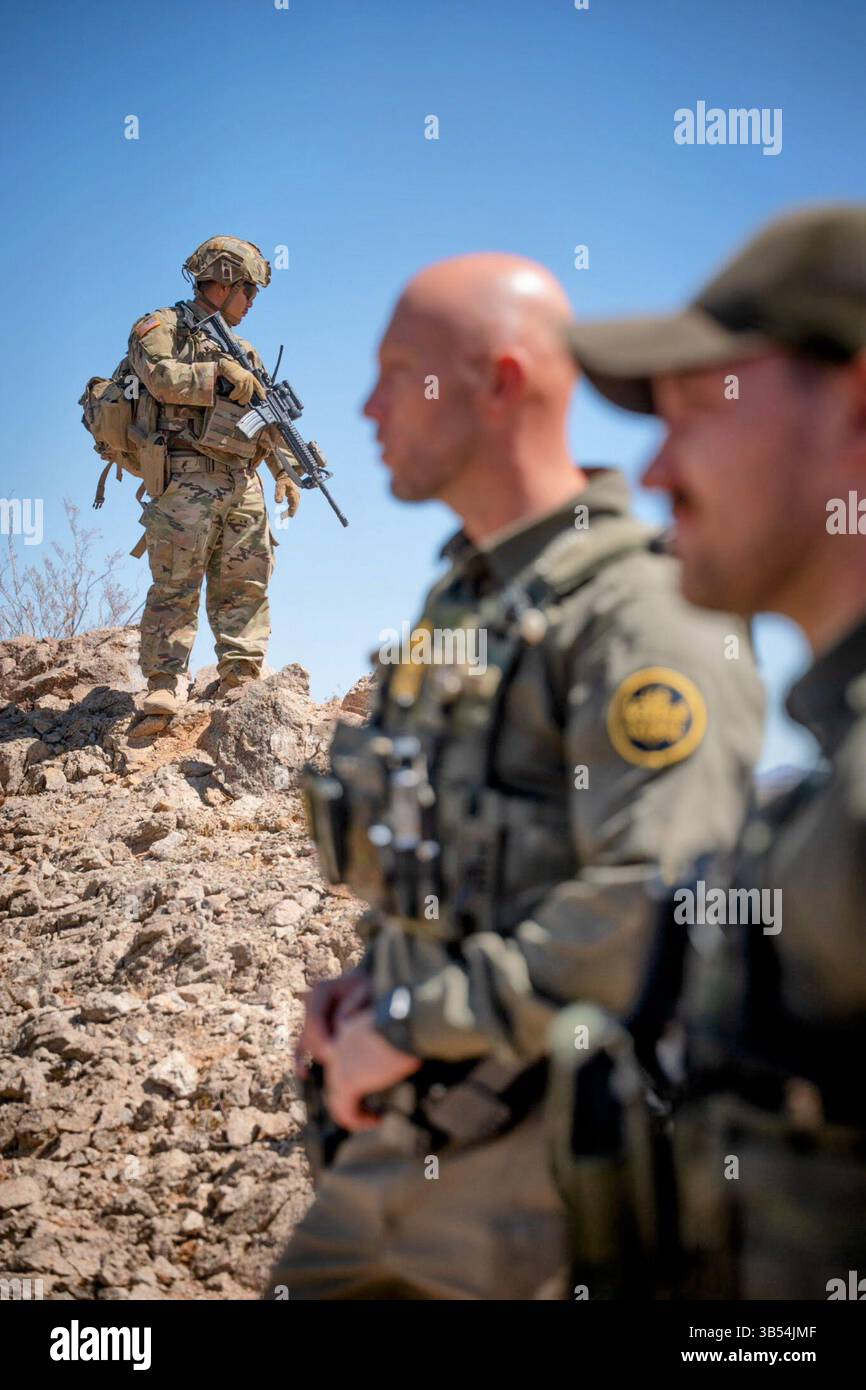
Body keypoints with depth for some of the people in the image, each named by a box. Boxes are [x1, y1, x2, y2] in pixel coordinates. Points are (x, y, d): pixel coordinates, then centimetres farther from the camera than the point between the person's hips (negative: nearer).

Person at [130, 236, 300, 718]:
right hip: (188, 477, -7)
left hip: (243, 482, 7)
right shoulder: (162, 327, 5)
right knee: (177, 586, -10)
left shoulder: (242, 349, 25)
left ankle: (241, 680, 5)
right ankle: (163, 684, -11)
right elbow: (161, 376, -16)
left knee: (245, 586, 3)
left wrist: (285, 472, 16)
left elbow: (269, 420, 26)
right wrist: (219, 370, -11)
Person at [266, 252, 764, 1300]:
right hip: (400, 1145, 9)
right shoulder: (460, 596, 13)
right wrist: (372, 984, 7)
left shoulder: (647, 616, -17)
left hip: (541, 1166, -9)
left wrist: (412, 1026, -20)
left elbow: (657, 910, -28)